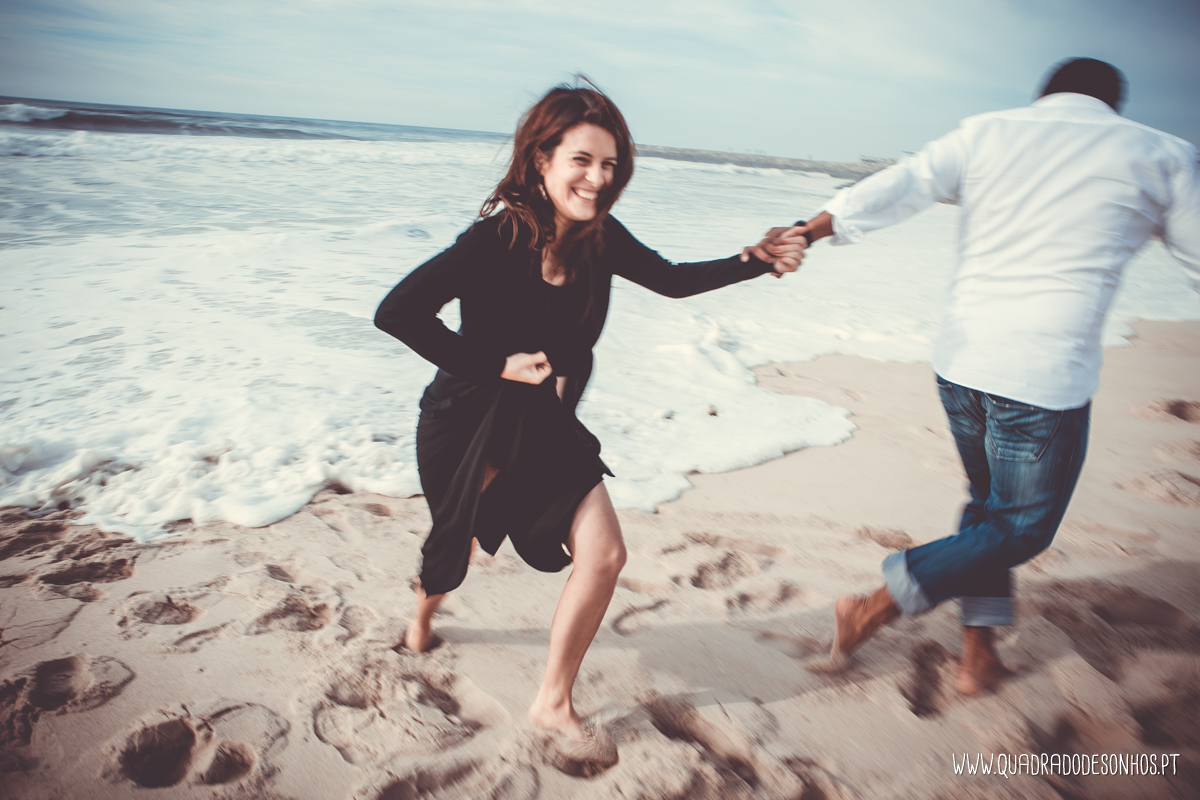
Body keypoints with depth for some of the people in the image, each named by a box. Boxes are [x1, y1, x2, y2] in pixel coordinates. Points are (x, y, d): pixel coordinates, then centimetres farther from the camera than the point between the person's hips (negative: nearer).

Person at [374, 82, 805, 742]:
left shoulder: (599, 237, -8)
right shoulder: (496, 239, -26)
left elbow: (672, 280, 5)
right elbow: (396, 312, -28)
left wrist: (754, 262, -8)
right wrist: (497, 364, -25)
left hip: (545, 423, 5)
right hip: (471, 422, -4)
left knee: (603, 554, -5)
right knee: (458, 544, 19)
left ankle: (554, 700, 18)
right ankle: (424, 614, 59)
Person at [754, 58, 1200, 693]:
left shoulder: (986, 132, 9)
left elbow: (893, 191, -1)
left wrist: (805, 233, -1)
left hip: (959, 363, 5)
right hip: (1044, 379, -4)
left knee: (990, 504, 23)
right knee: (1020, 529, 12)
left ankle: (978, 652, 28)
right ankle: (874, 610, 5)